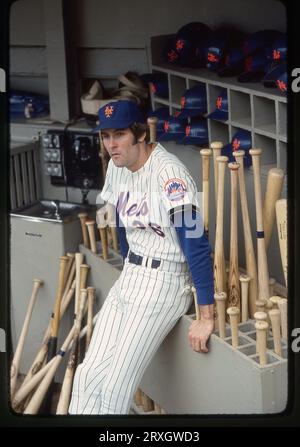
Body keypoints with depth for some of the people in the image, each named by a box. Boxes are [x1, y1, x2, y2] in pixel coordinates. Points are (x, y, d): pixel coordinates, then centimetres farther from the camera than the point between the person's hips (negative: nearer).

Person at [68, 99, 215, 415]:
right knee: (88, 375, 0)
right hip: (129, 277, 8)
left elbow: (196, 245, -25)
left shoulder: (168, 172, -22)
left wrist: (206, 317, -25)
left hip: (165, 282, -8)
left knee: (114, 387, -12)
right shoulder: (117, 166, 3)